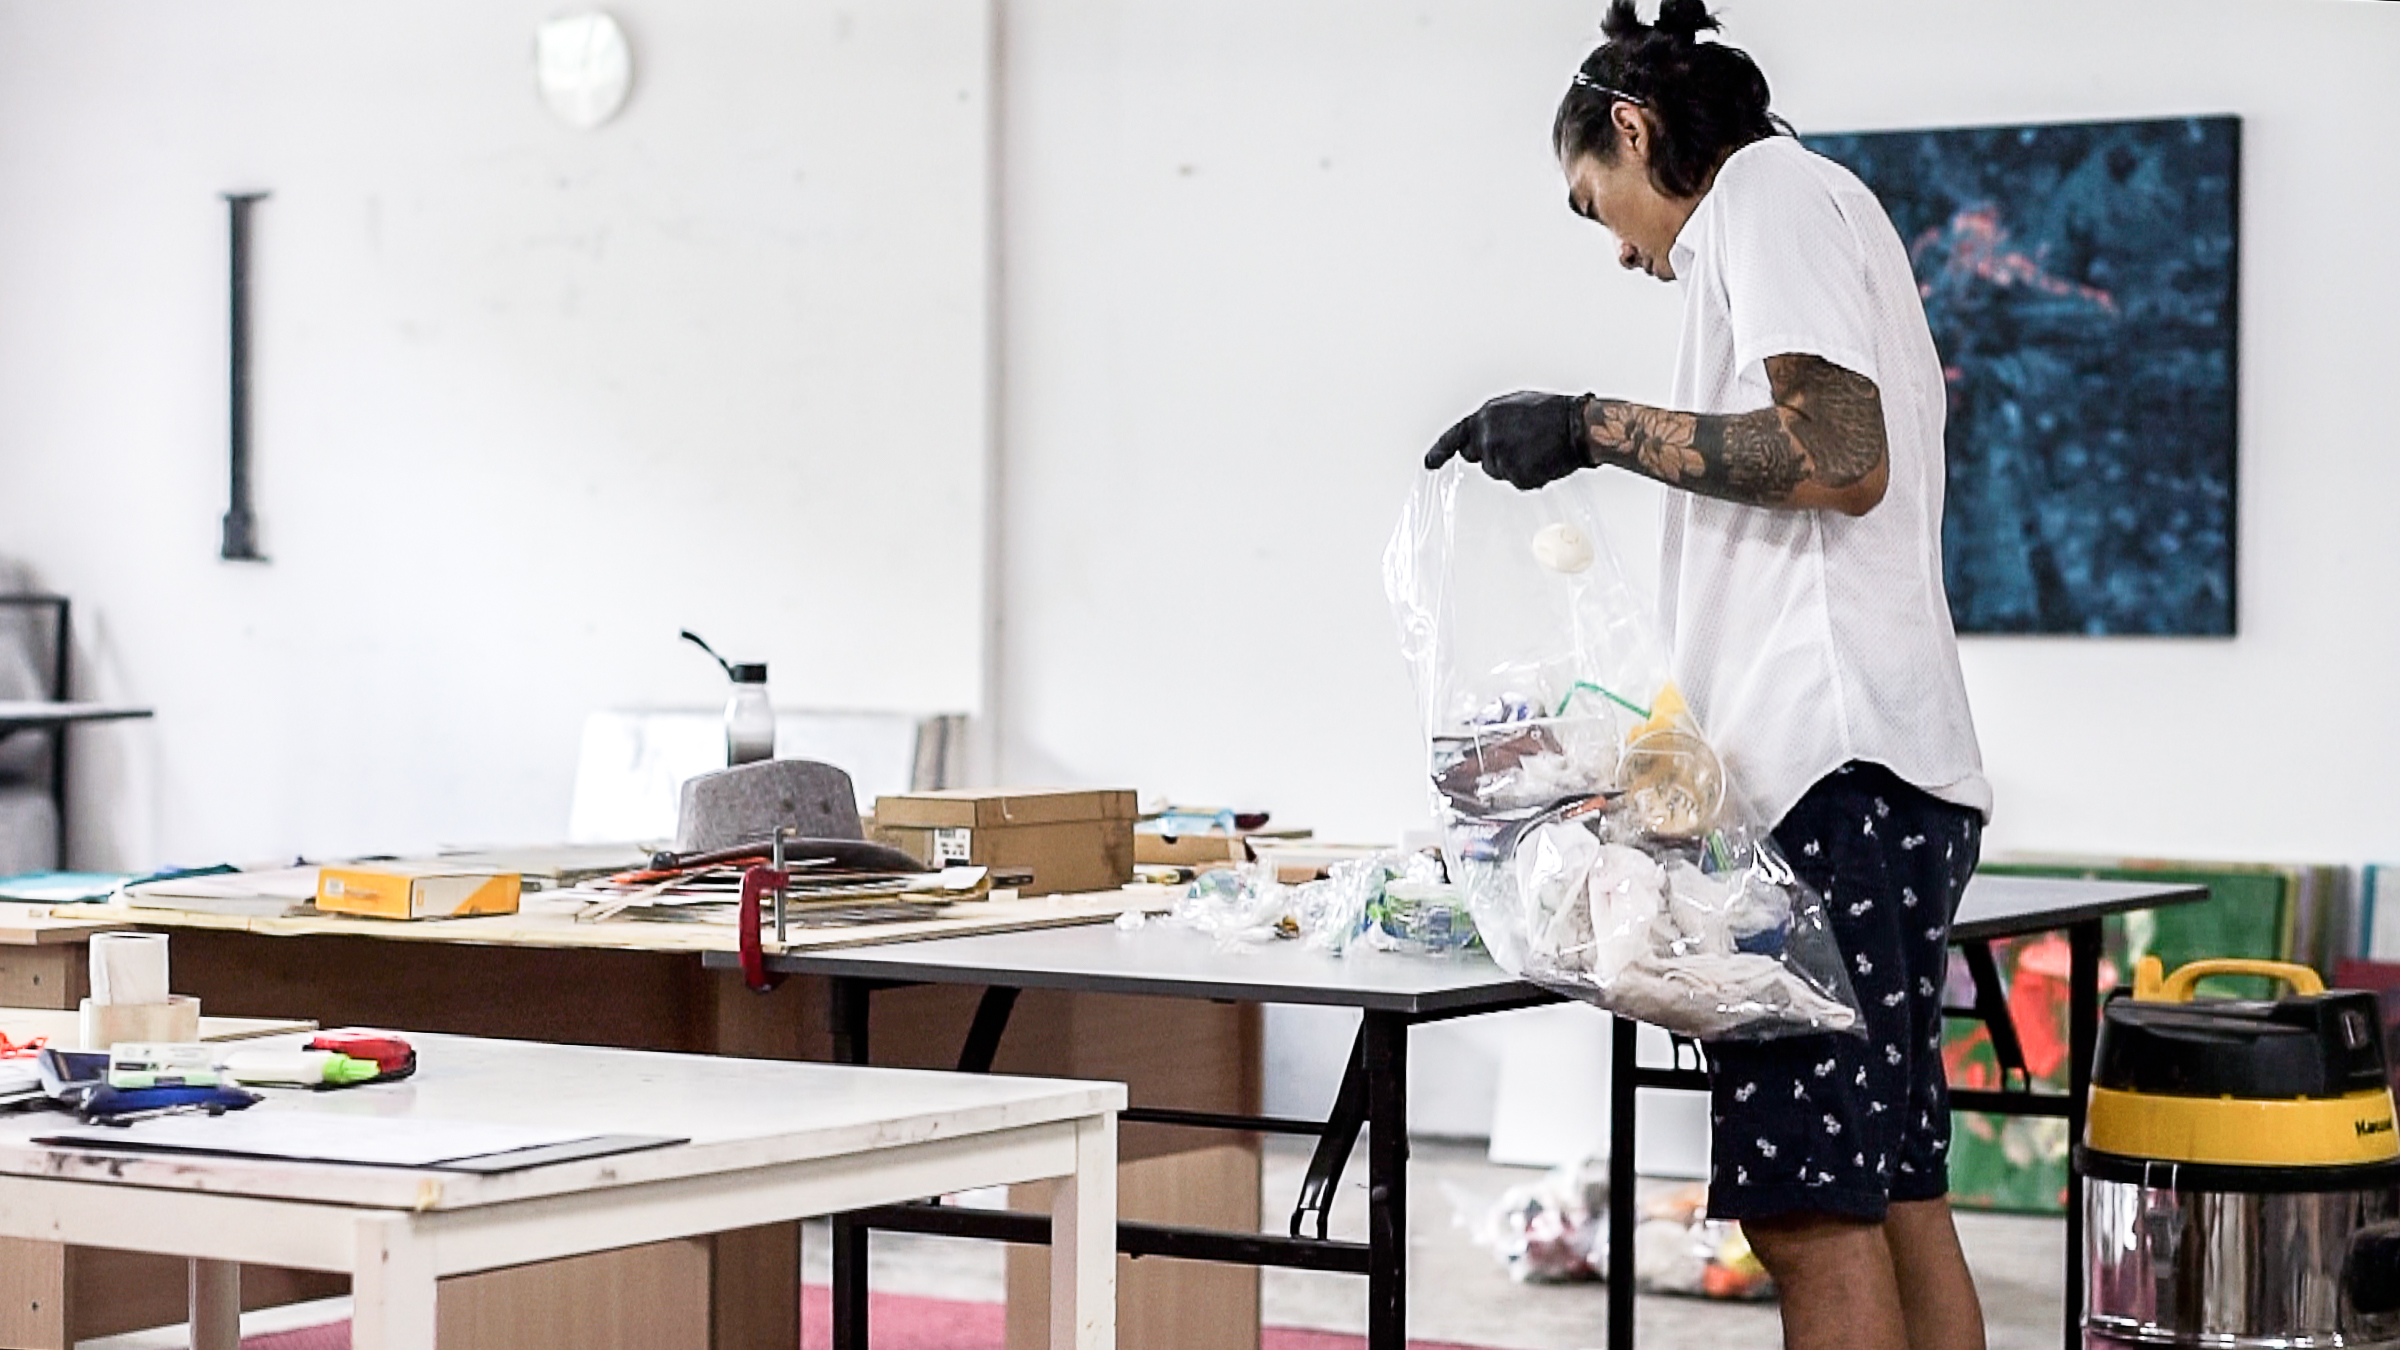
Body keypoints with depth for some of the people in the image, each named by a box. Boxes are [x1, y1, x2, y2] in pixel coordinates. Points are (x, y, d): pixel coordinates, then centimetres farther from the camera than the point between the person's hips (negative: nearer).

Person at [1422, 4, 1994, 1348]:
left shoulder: (1770, 191, -3)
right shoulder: (1836, 211, 27)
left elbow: (1840, 460, -17)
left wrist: (1597, 427, -10)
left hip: (1829, 773, -11)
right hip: (1902, 778, 11)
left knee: (1811, 1211, -12)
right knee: (1900, 1201, 10)